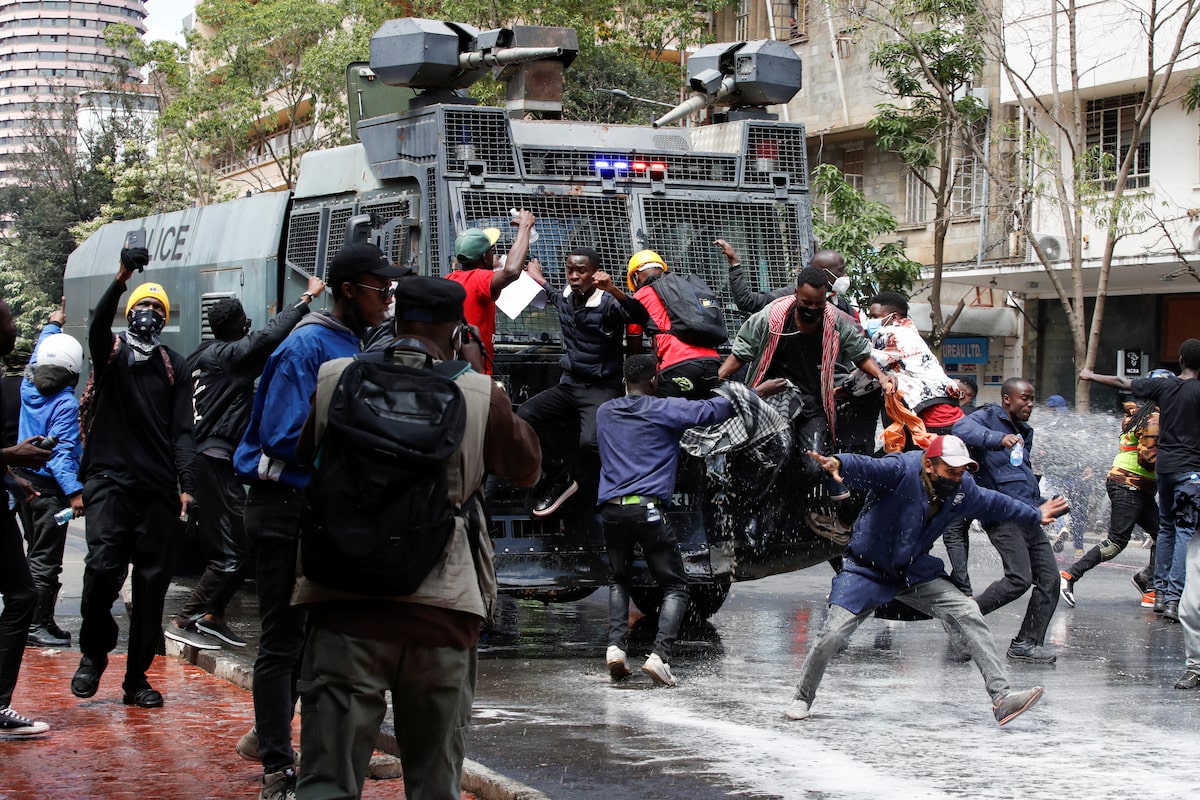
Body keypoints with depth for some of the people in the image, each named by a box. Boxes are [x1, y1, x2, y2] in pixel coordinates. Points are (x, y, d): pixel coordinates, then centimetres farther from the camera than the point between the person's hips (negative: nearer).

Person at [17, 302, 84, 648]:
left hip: (24, 482, 8)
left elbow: (40, 354, 24)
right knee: (46, 559, -4)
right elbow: (62, 451, -23)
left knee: (36, 553, 15)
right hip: (49, 488, -8)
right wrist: (74, 491, -26)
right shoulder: (65, 404, -17)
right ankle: (37, 625, -3)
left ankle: (41, 621, 20)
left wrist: (52, 325, 40)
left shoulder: (29, 388, 4)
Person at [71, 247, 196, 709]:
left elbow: (182, 429, 8)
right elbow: (97, 325, -17)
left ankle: (137, 678, 11)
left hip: (158, 488, 3)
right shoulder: (111, 350, 8)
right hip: (110, 479, -2)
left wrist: (185, 485, -4)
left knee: (152, 583, 2)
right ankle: (93, 652, 7)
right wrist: (121, 280, -33)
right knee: (103, 566, -17)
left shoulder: (174, 366, 14)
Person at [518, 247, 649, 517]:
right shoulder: (565, 299, 5)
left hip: (601, 389, -6)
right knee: (525, 415, -19)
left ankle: (563, 479, 2)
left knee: (591, 441, -32)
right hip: (569, 384, 6)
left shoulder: (607, 303, -15)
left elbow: (641, 317, -36)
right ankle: (556, 474, -2)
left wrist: (614, 291, -47)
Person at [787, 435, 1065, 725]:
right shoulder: (902, 471, -26)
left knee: (968, 614, -9)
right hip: (867, 569, -5)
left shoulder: (962, 489, -5)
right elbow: (867, 468, -46)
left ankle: (1001, 698, -7)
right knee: (832, 634, -15)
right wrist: (838, 464, -68)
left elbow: (992, 503, 16)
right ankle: (803, 699, 10)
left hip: (916, 572, 5)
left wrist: (1034, 515, 28)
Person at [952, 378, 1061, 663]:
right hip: (1002, 513, -9)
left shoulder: (1024, 431, 24)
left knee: (1050, 580, 1)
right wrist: (999, 438, -38)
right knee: (1019, 578, -20)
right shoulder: (989, 417, -1)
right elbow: (962, 428, -25)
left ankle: (1027, 643, 9)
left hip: (1027, 516, 9)